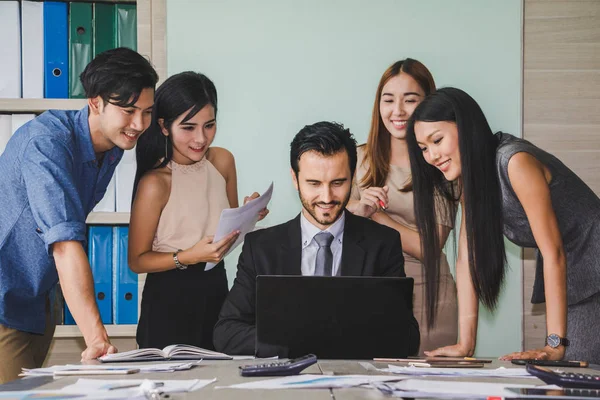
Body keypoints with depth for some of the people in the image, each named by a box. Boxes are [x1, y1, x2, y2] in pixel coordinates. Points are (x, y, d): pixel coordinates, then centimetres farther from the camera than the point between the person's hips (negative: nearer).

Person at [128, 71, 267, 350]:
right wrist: (189, 257, -24)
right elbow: (137, 261, -12)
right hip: (170, 299, -5)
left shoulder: (223, 161, -1)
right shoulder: (155, 183, -18)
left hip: (216, 288, 6)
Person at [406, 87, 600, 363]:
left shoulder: (515, 162, -22)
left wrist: (555, 343, -28)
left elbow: (553, 252, -25)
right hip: (565, 283, 8)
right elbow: (467, 258, 1)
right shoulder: (469, 176, 4)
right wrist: (465, 344, -6)